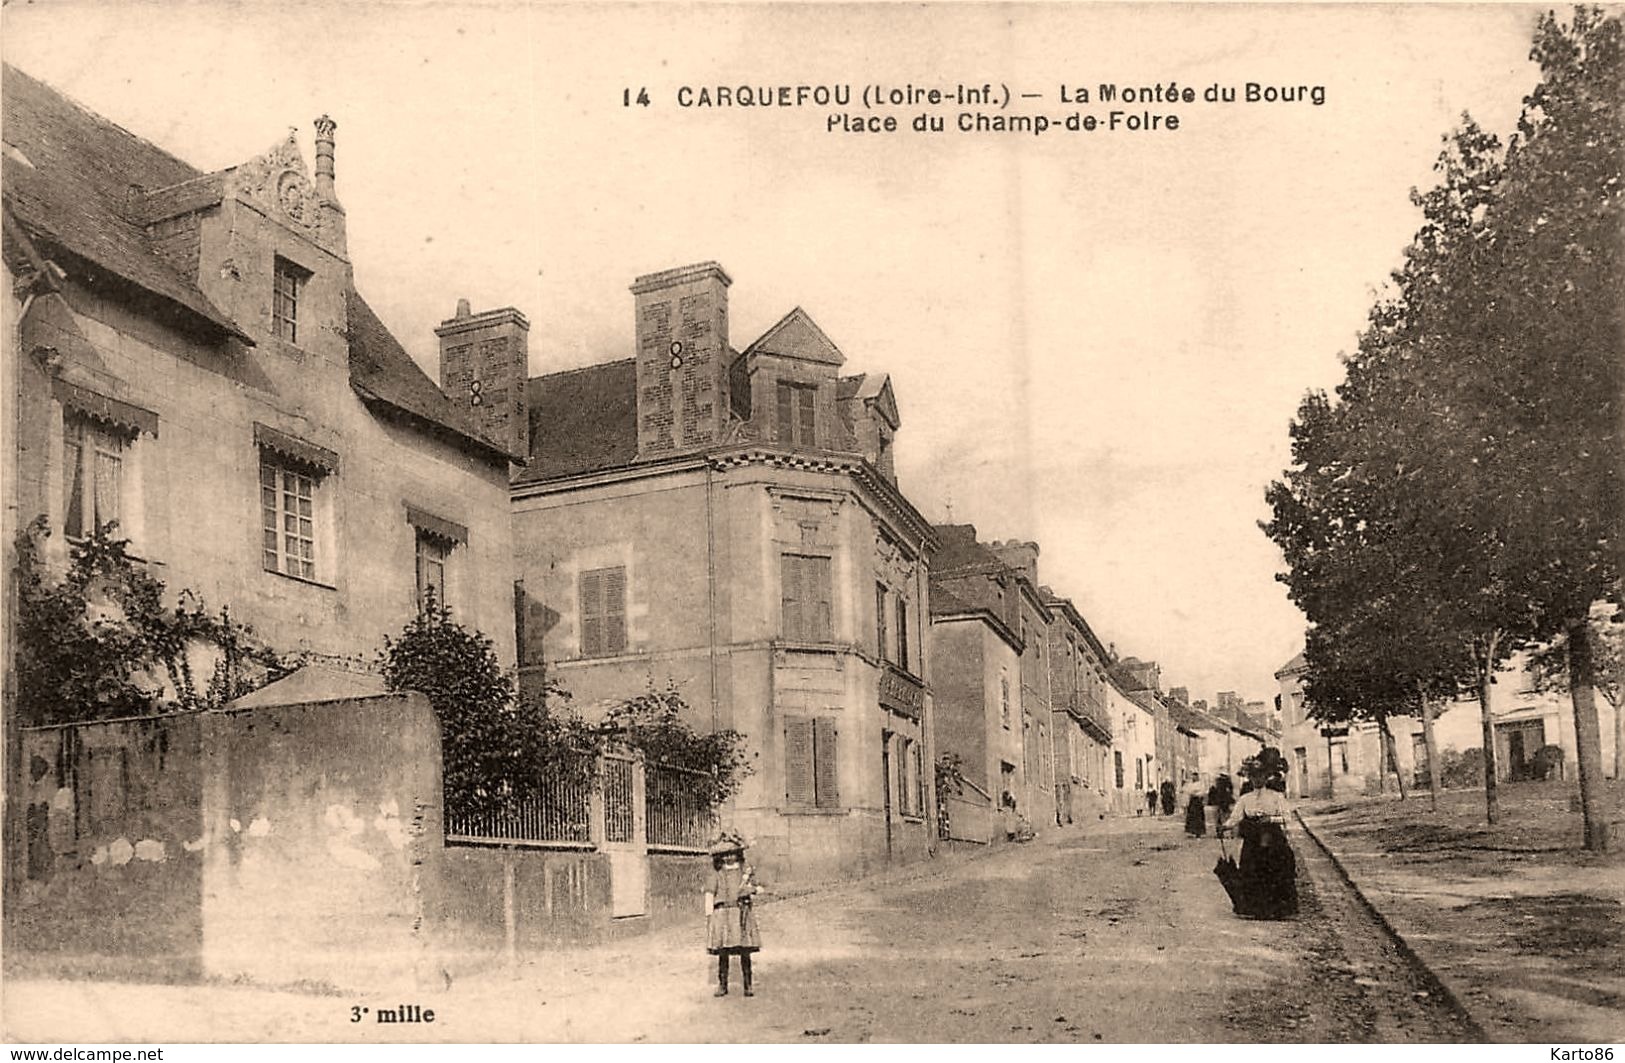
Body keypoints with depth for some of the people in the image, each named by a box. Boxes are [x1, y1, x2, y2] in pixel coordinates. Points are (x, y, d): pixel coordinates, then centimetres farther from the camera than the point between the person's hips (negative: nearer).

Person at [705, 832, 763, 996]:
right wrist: (709, 915, -6)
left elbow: (758, 887, 17)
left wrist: (753, 889, -6)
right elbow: (709, 894, 2)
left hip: (743, 913, 1)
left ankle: (748, 985, 7)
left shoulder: (746, 869, 11)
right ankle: (722, 985, 8)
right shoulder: (717, 873, 6)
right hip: (722, 912, -1)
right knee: (722, 951, -2)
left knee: (745, 951, -1)